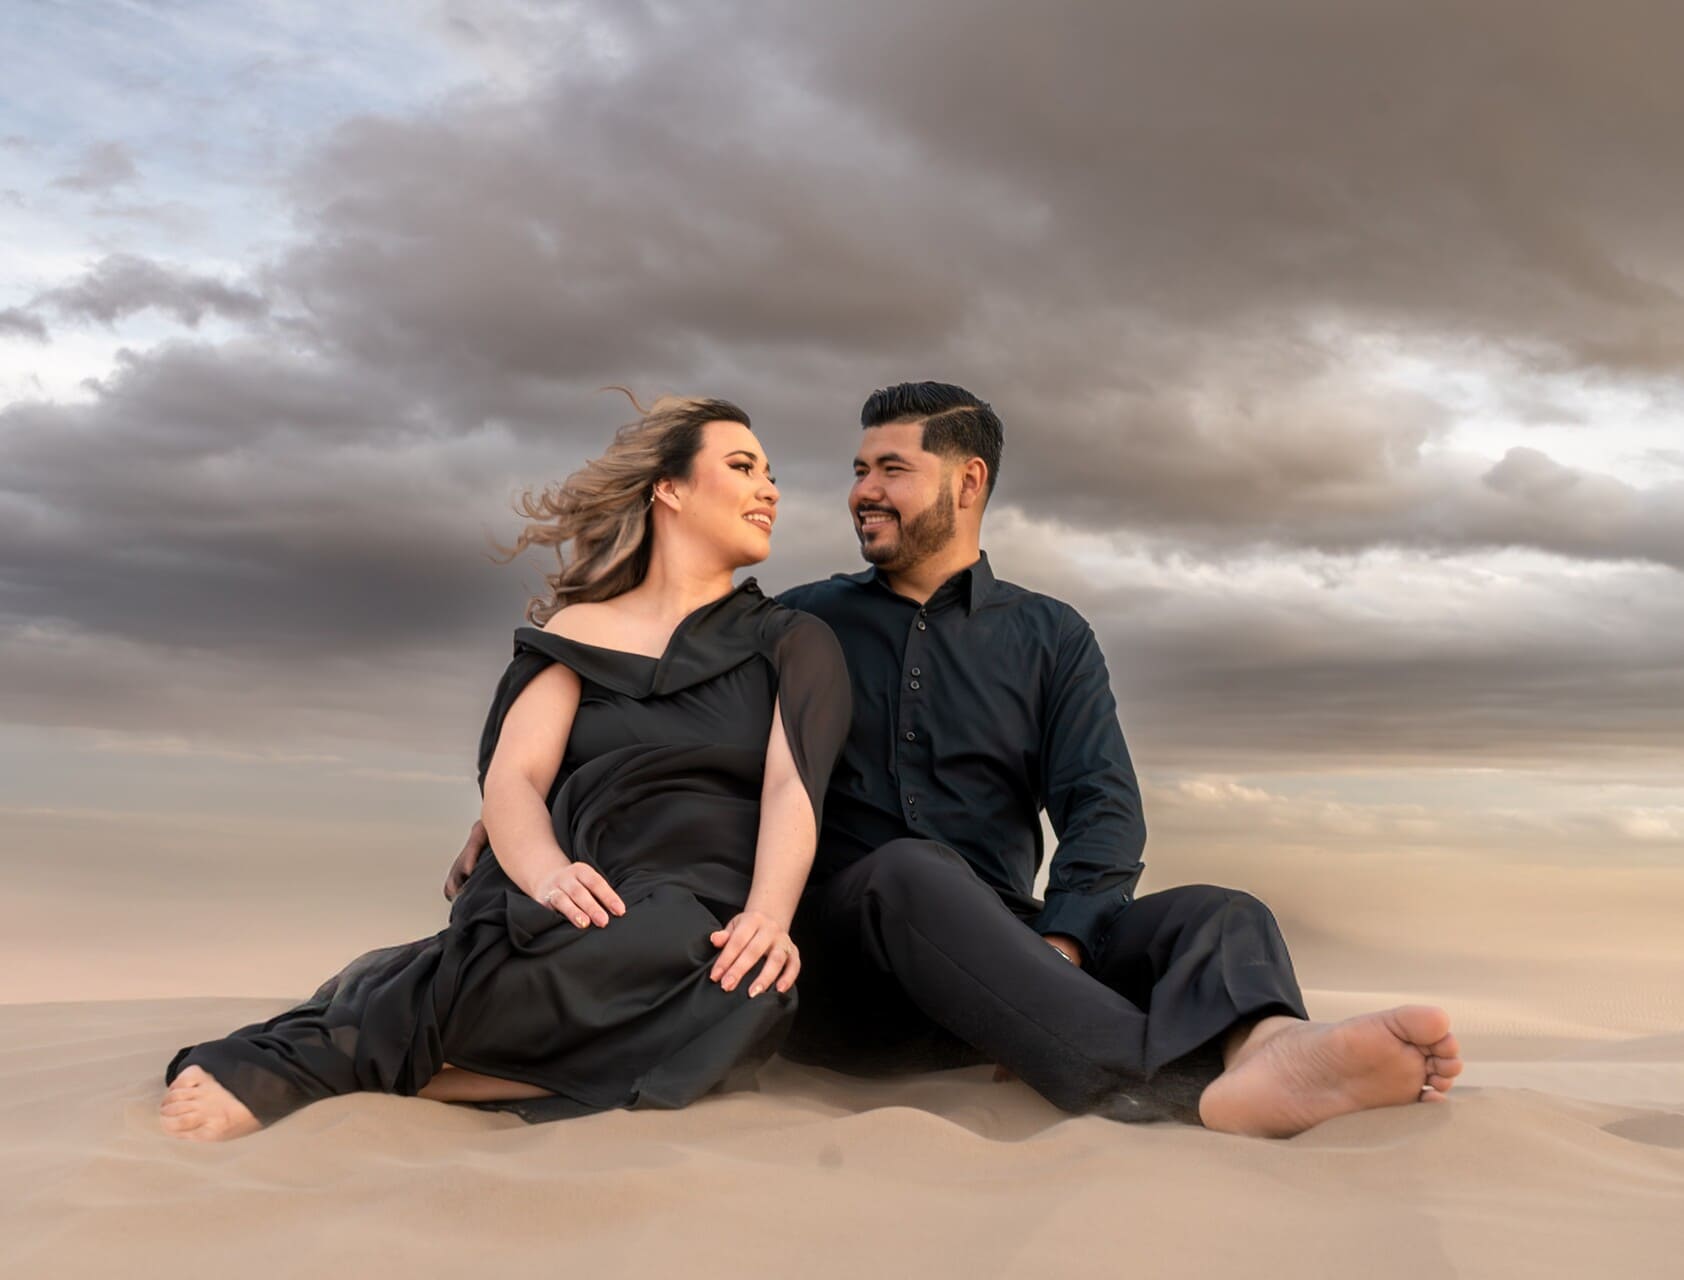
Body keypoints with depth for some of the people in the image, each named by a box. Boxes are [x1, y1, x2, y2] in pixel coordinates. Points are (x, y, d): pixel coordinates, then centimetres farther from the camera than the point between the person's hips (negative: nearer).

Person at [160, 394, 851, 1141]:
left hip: (707, 934, 1)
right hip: (584, 914, 0)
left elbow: (792, 788, -3)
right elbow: (511, 780, 1)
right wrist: (550, 876, -21)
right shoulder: (581, 630, 15)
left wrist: (766, 917, -23)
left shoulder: (792, 644, 15)